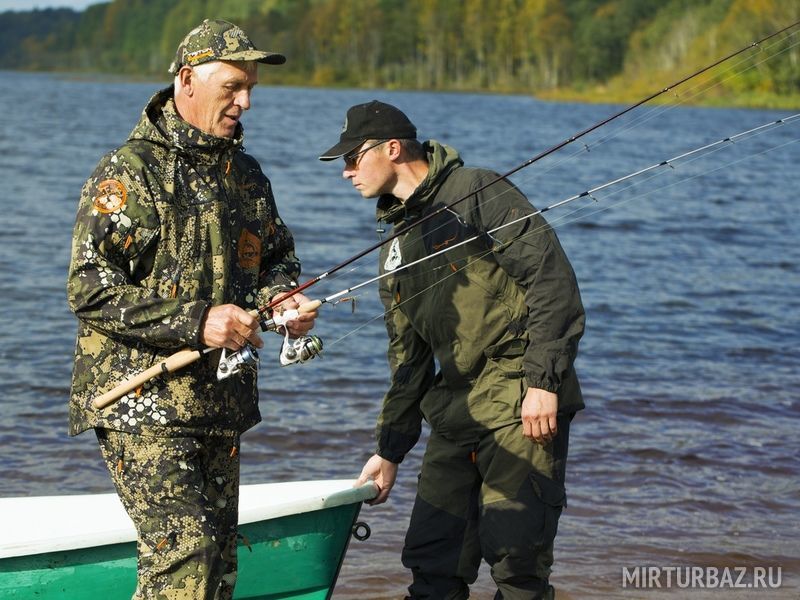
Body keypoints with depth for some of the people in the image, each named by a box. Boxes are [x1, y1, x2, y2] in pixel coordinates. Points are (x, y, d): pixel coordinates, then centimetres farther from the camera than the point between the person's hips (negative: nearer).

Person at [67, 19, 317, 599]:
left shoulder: (246, 175, 14)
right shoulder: (129, 172, -10)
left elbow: (276, 256, 27)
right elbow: (91, 291, -16)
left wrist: (283, 297, 1)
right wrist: (196, 322, -24)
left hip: (221, 401, 8)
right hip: (141, 402, -8)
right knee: (183, 553, -17)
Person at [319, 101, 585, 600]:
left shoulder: (477, 193, -6)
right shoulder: (396, 248, 19)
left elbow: (553, 281, -13)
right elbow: (408, 357, 25)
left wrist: (543, 381, -19)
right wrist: (390, 450, 23)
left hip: (521, 404, -8)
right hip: (455, 408, 8)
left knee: (515, 556, -12)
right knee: (431, 558, 7)